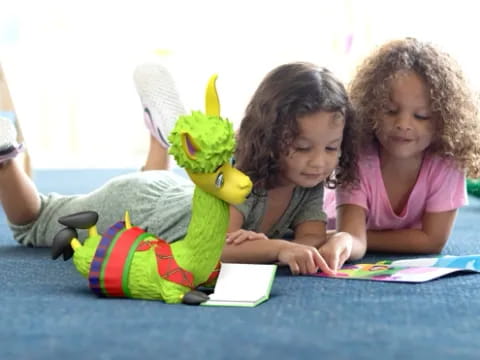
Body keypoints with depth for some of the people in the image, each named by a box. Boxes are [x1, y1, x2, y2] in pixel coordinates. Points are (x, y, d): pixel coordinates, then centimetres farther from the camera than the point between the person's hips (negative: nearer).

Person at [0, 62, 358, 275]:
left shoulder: (311, 183, -22)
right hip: (132, 206, -6)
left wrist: (264, 244, -45)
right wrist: (278, 248, -65)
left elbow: (313, 238, -28)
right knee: (30, 226, 16)